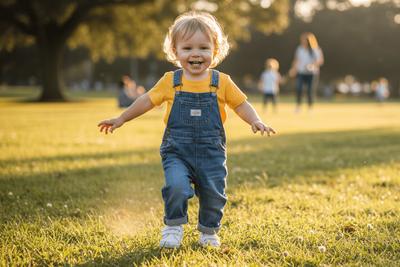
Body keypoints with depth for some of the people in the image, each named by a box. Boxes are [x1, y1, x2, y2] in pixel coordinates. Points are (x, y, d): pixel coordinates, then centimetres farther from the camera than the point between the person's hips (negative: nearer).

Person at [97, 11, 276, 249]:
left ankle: (209, 231, 30)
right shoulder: (170, 82, 0)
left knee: (213, 193, 2)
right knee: (176, 186, -21)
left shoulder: (222, 82, 0)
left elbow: (241, 104, 4)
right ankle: (174, 227, 4)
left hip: (211, 153, 1)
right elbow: (147, 101, 9)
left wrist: (256, 121, -14)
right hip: (177, 151, -1)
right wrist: (121, 119, 11)